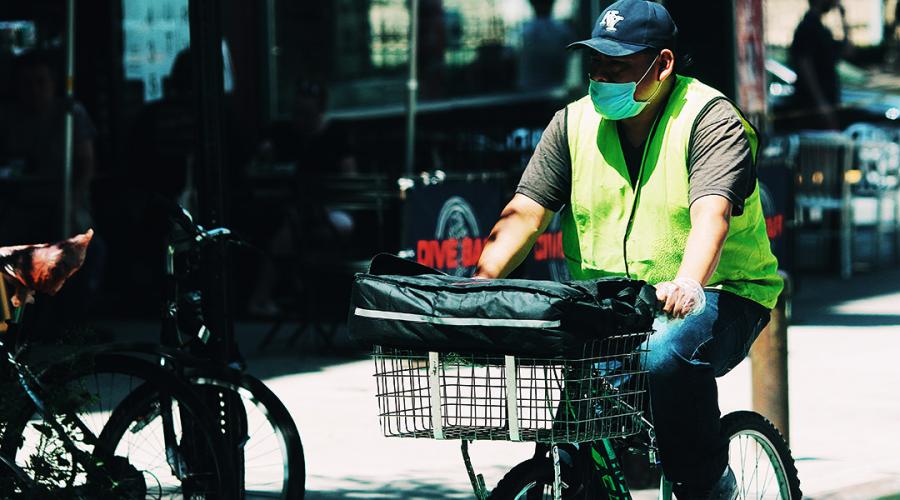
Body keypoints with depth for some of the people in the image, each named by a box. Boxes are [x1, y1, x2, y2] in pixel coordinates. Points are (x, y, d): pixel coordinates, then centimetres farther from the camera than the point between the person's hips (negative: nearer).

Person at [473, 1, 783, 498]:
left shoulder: (709, 118, -8)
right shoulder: (574, 123, 7)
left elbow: (711, 214, -26)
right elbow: (524, 214, -1)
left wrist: (688, 284, -45)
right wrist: (476, 288, -18)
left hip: (716, 295, -5)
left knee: (667, 353, -36)